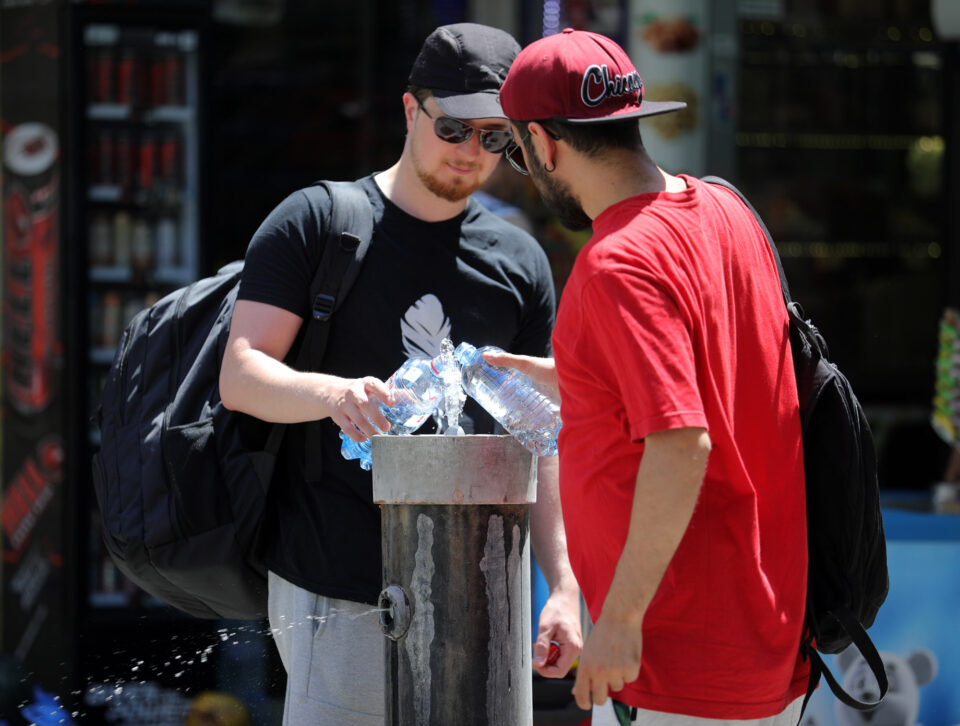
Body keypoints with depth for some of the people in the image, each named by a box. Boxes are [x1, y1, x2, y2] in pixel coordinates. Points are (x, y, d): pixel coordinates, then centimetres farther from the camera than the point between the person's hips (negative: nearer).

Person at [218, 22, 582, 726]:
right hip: (337, 597, -4)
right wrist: (334, 392, -29)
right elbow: (240, 377, -8)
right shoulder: (315, 221, 1)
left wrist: (564, 585, 5)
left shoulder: (520, 261, 13)